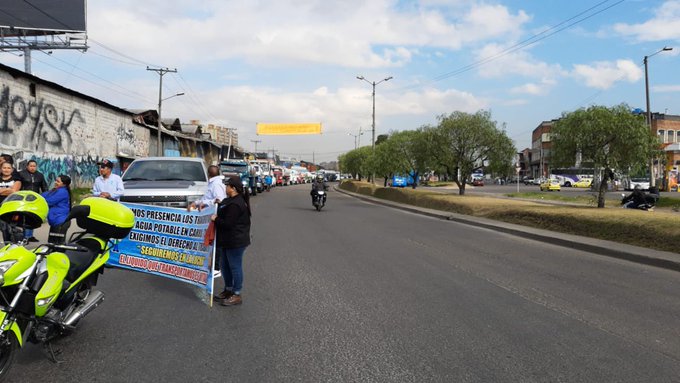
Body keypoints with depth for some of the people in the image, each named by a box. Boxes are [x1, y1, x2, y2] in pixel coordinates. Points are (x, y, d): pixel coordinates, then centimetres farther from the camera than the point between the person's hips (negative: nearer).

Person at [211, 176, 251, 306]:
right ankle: (228, 290, 33)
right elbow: (225, 216, 26)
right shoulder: (232, 200, 11)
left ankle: (237, 295, 9)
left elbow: (228, 224, -25)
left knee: (235, 266, -1)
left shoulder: (235, 205, -24)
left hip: (235, 241, -11)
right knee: (225, 265, 19)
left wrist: (215, 219, -10)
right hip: (228, 241, 11)